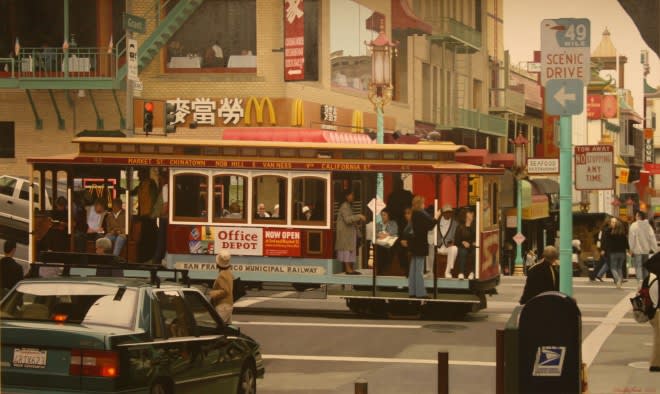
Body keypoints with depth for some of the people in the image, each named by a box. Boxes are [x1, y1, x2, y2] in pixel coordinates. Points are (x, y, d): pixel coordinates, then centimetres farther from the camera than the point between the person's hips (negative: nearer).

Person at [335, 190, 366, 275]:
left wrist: (359, 220, 10)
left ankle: (350, 269, 6)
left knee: (350, 251, 7)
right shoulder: (344, 206, -13)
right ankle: (348, 269, -13)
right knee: (347, 249, -11)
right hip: (345, 232, -10)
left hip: (350, 232, 10)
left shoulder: (348, 206, 19)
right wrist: (359, 216, -21)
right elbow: (347, 219, -23)